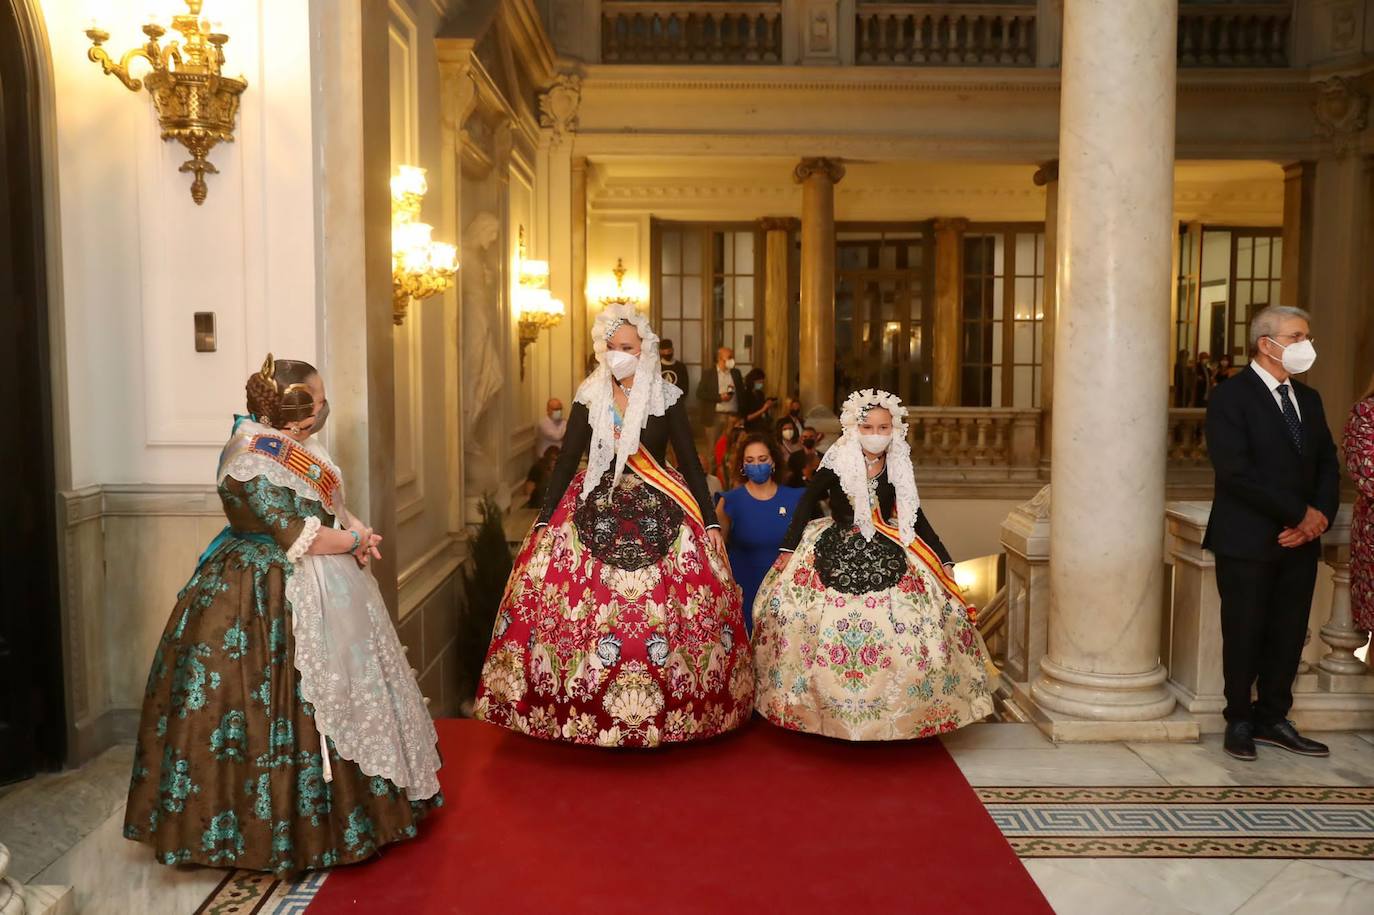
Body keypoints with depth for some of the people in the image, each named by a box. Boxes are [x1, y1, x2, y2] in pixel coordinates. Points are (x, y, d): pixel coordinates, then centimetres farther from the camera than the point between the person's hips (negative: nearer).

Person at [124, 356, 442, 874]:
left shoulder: (294, 446, 7)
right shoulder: (253, 462, -21)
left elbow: (333, 505, 16)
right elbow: (296, 535, -25)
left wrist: (356, 530, -4)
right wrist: (356, 540, -12)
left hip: (319, 591, 10)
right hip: (268, 600, -10)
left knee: (340, 689, 14)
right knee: (293, 706, -4)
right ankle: (278, 829, 10)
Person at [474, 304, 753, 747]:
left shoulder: (667, 398, 2)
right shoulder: (589, 399, 4)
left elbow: (690, 462, 4)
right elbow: (566, 461, 5)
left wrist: (711, 521, 0)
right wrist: (544, 521, -2)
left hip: (659, 514, -1)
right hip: (596, 513, 1)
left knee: (662, 610, -6)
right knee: (590, 612, -5)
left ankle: (666, 709, 10)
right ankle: (588, 708, 9)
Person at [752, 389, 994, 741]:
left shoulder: (898, 470, 1)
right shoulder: (837, 464, -6)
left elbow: (916, 518, 9)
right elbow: (806, 503, 1)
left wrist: (944, 561, 5)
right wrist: (788, 549, -3)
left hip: (887, 559, 2)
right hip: (835, 555, -2)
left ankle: (895, 713, 12)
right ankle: (824, 708, 11)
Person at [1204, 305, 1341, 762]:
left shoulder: (1308, 398, 13)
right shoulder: (1231, 397, -10)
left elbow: (1328, 464, 12)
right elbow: (1236, 472, -18)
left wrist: (1321, 515, -7)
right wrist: (1301, 514, -15)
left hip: (1300, 539, 6)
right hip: (1248, 541, -6)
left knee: (1289, 634, 9)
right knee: (1245, 635, 3)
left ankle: (1273, 719, 23)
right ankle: (1239, 721, 18)